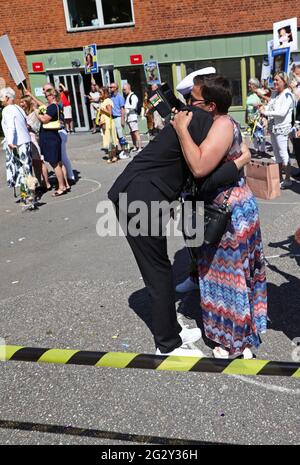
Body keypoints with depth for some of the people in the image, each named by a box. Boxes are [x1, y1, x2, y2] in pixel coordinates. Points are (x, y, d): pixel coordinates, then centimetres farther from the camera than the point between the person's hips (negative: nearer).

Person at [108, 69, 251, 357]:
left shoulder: (189, 117, 15)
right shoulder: (202, 121, -12)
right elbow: (204, 181, -16)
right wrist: (242, 160, -7)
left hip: (131, 196, 9)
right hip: (140, 201, -9)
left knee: (159, 269, 19)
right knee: (159, 273, 4)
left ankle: (171, 331, 36)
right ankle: (168, 346, 21)